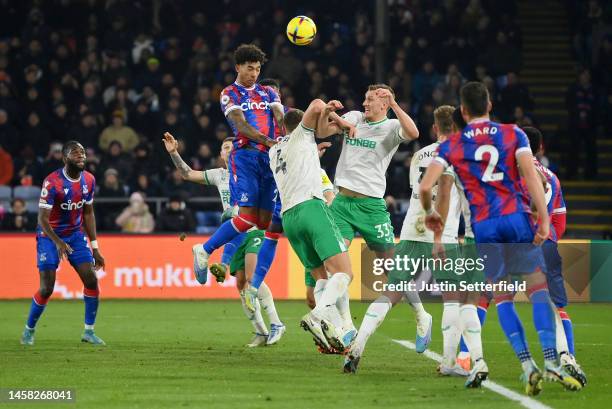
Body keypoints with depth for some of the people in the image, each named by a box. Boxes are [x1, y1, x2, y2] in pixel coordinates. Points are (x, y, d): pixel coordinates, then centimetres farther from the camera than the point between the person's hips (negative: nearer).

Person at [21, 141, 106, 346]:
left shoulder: (89, 180, -3)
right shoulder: (52, 182, -22)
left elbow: (88, 213, 8)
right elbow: (43, 218, -22)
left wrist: (94, 247, 6)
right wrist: (58, 243, -36)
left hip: (76, 235, 5)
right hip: (50, 236, -5)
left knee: (91, 280, -6)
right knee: (47, 288, -10)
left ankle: (89, 331, 6)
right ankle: (29, 330, 12)